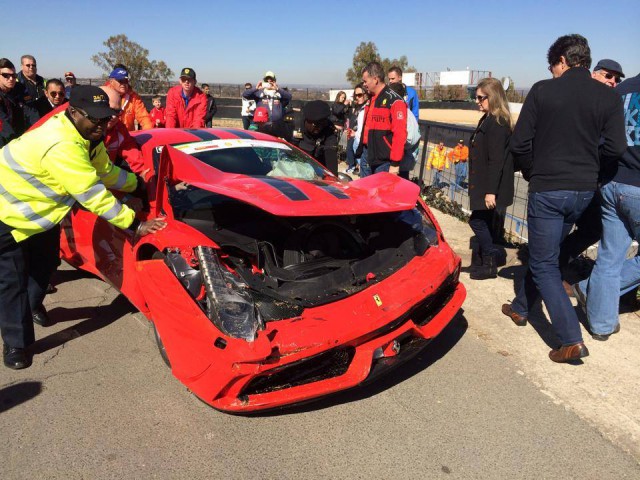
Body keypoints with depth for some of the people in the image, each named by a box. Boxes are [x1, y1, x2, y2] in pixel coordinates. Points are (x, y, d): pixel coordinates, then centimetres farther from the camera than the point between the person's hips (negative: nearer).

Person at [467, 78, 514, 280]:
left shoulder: (497, 124, -18)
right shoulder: (488, 120, 12)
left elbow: (496, 160, -23)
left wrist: (491, 191, -24)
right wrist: (467, 150, 13)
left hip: (491, 186, -10)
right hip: (484, 184, 10)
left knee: (477, 221, -2)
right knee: (483, 222, 15)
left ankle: (490, 263, 10)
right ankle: (484, 260, 26)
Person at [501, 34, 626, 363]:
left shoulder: (542, 91, -7)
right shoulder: (608, 97, 1)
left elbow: (520, 143, -9)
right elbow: (615, 147, -4)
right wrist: (586, 154, 16)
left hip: (547, 188, -5)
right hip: (584, 189, 5)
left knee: (544, 264, 2)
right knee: (543, 254, 21)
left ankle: (572, 340, -4)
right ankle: (521, 308, 37)